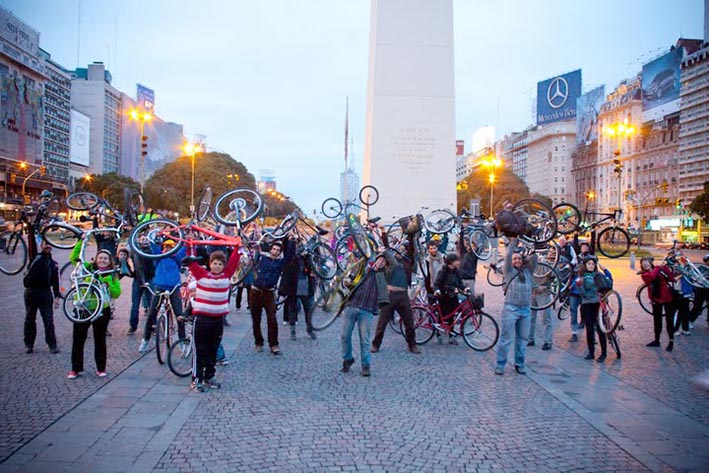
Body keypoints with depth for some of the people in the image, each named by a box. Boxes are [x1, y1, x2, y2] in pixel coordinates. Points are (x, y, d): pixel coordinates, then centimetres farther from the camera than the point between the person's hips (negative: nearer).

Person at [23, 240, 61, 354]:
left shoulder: (53, 264, 12)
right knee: (30, 319, 8)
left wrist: (57, 296, 5)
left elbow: (55, 281, 11)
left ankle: (52, 345, 4)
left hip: (46, 292, 1)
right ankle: (29, 344, 18)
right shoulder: (35, 258, 5)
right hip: (31, 292, -1)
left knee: (49, 320, -1)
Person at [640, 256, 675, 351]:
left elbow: (672, 279, -12)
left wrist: (665, 268, -20)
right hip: (656, 299, 3)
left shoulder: (660, 269, -4)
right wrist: (657, 268, -18)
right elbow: (651, 276, -24)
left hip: (667, 297, -3)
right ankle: (657, 340, 24)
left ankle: (671, 341, 5)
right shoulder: (644, 274, -2)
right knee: (657, 320, 12)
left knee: (669, 319, -2)